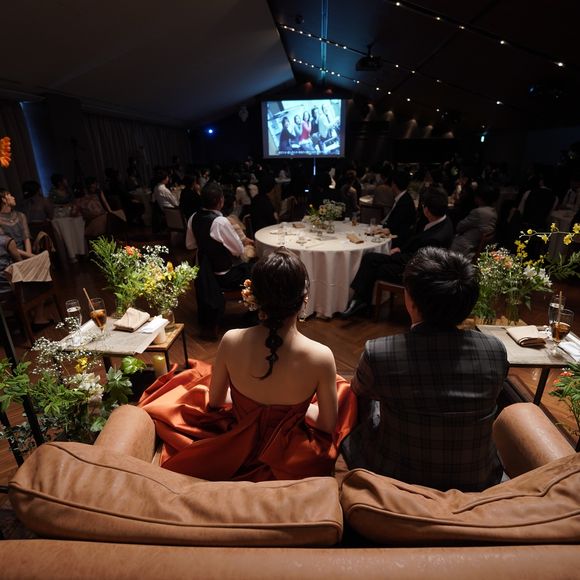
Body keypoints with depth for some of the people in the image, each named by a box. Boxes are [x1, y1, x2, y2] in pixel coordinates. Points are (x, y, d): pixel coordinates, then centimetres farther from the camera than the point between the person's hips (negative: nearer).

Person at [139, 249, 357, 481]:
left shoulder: (231, 341, -24)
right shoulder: (320, 356, -30)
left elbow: (215, 402, -6)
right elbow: (329, 425, -13)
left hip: (236, 451, 2)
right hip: (289, 461, -1)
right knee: (343, 390, 25)